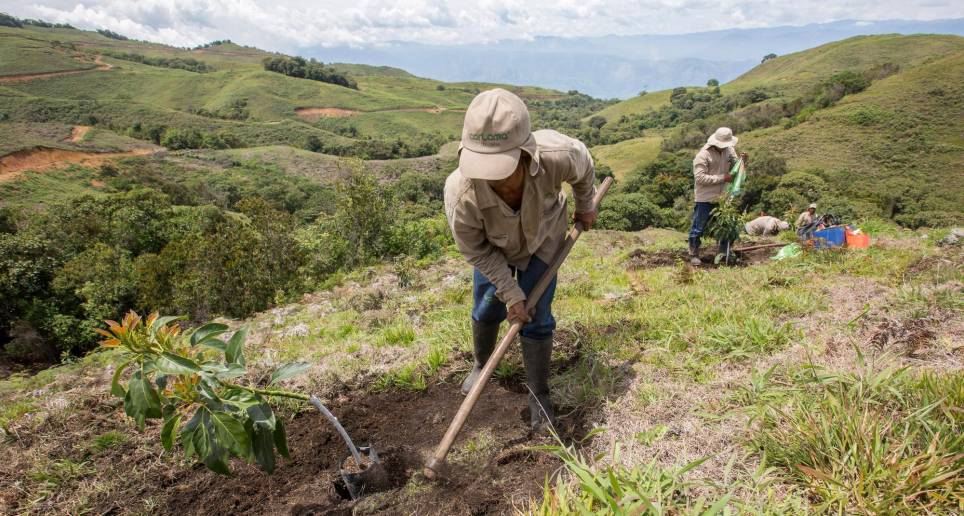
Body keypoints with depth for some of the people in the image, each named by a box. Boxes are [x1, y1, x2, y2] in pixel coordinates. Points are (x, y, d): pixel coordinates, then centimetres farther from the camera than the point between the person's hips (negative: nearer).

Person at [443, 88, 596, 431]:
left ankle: (538, 395, 19)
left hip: (543, 239, 0)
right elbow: (476, 250, -21)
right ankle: (480, 364, 45)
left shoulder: (556, 155, -42)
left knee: (537, 319, -1)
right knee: (486, 310, 12)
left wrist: (585, 207, 3)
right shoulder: (460, 194, -42)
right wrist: (511, 293, -19)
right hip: (493, 248, 0)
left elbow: (584, 167, -13)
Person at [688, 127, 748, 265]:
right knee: (699, 228, 2)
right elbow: (699, 178, -23)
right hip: (705, 199, -6)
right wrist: (722, 178, -24)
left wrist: (742, 160, -11)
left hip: (723, 197, 6)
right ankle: (694, 254, 16)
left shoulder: (729, 150, 3)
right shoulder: (703, 155, -17)